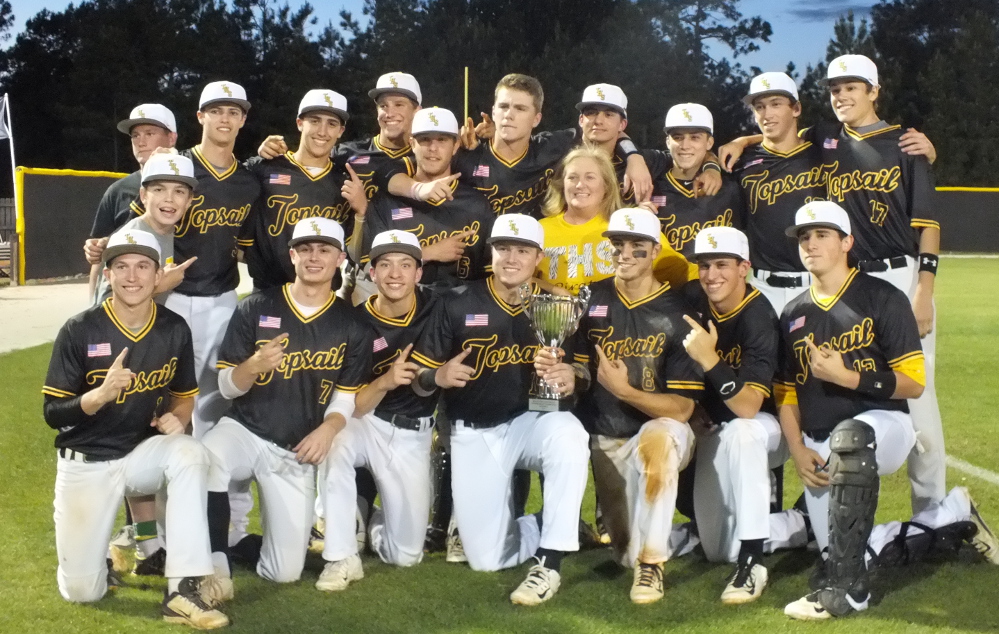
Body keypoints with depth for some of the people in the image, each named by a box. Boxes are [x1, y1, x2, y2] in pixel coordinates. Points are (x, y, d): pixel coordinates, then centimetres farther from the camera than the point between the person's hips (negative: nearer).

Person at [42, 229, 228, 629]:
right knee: (82, 592, -5)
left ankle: (184, 590, -29)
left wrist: (176, 418, -14)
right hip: (86, 462, -2)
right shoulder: (79, 331, -14)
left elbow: (184, 394, 10)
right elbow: (53, 414, -13)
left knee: (190, 454, -33)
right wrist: (100, 394, -33)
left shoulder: (174, 330, -5)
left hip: (142, 453, 2)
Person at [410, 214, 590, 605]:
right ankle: (553, 532, 24)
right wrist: (439, 377, -26)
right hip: (473, 433, 0)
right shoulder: (458, 304, -6)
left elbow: (582, 374, 5)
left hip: (531, 423, 0)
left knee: (568, 432, -38)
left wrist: (571, 380, -19)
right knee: (487, 558, -9)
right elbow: (418, 380, -2)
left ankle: (549, 564, -28)